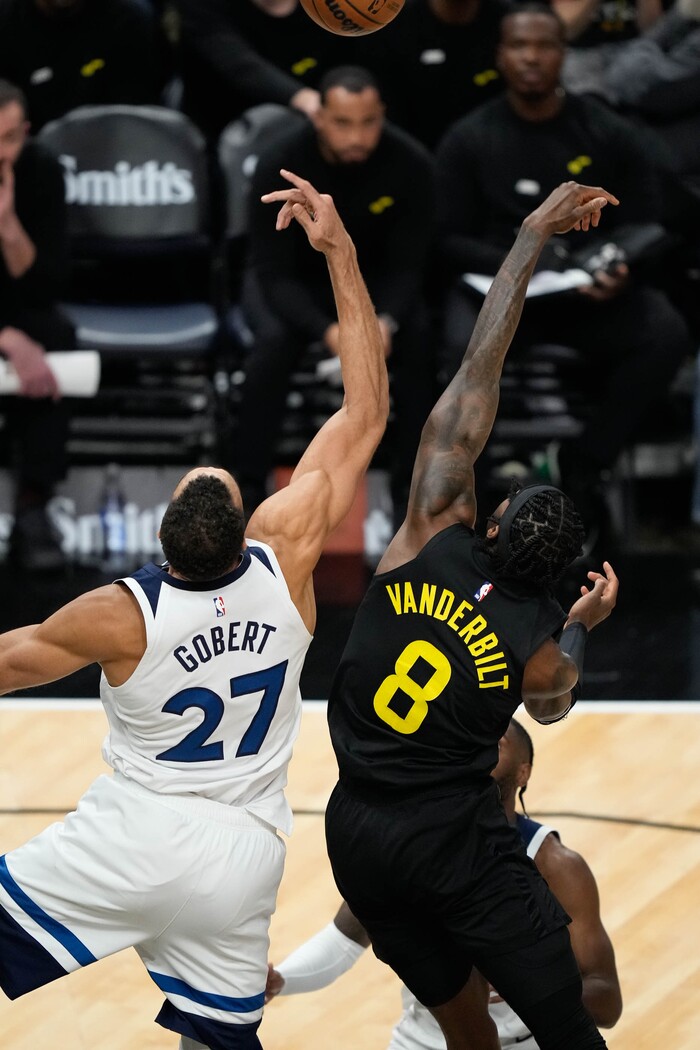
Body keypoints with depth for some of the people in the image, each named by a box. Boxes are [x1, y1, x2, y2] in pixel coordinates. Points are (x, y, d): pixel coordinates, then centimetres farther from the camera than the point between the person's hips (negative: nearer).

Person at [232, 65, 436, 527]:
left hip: (372, 278, 2)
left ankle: (411, 486, -13)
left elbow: (407, 265, -15)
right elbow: (275, 273, -25)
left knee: (421, 336, -28)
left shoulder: (410, 163, -22)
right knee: (275, 338, -33)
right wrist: (326, 329, -43)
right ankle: (249, 486, -20)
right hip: (292, 277, -2)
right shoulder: (281, 163, -27)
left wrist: (386, 320, -38)